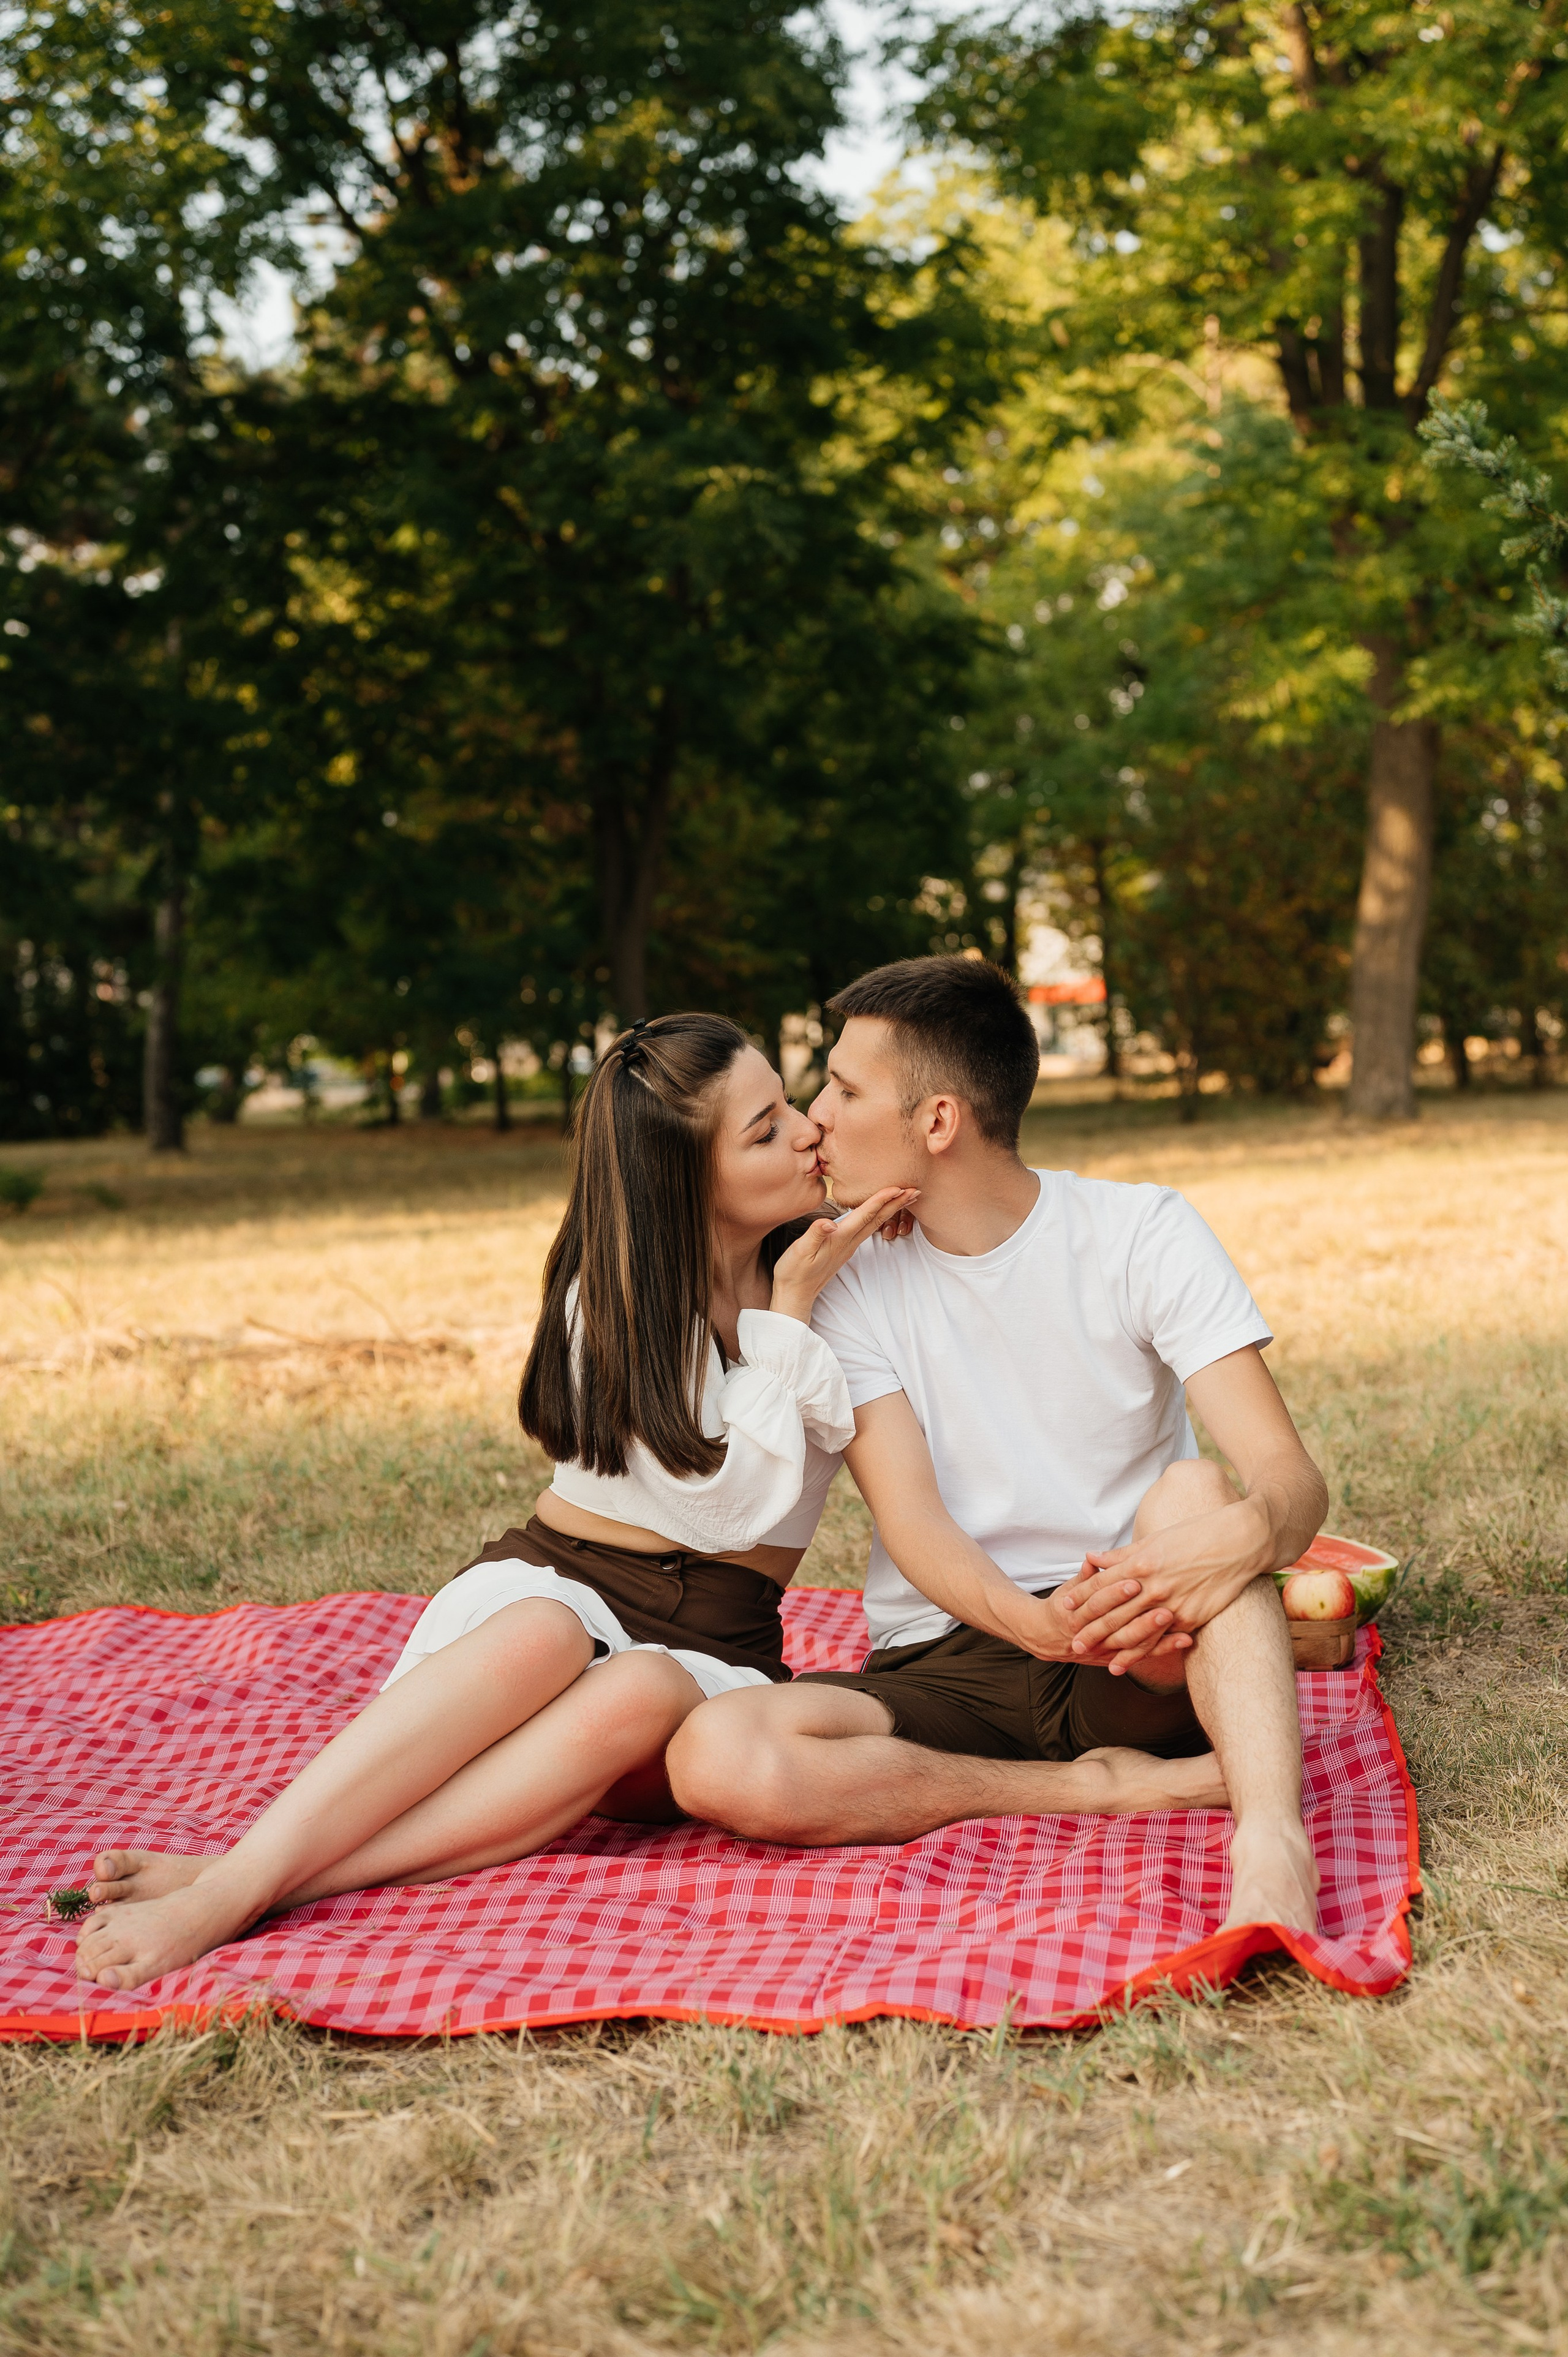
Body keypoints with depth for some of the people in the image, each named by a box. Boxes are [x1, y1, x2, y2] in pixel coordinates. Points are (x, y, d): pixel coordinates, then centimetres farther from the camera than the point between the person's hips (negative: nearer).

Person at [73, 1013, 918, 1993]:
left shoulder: (846, 1270, 5)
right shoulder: (611, 1294, -5)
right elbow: (735, 1500, -13)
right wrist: (787, 1316, -15)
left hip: (710, 1645, 1)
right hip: (557, 1582, -1)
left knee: (638, 1693, -37)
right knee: (545, 1638, -39)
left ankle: (245, 1883, -44)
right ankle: (233, 1884, -49)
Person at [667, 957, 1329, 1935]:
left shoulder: (1141, 1231, -4)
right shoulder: (846, 1276, 0)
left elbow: (1292, 1473, -14)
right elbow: (912, 1521, -11)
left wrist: (1248, 1533, -40)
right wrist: (1041, 1624, -33)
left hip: (1140, 1667, -1)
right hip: (946, 1664, 2)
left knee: (1193, 1491, -31)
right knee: (716, 1758, -27)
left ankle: (1271, 1839, -44)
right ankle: (1120, 1786, -21)